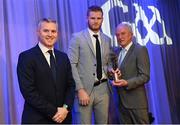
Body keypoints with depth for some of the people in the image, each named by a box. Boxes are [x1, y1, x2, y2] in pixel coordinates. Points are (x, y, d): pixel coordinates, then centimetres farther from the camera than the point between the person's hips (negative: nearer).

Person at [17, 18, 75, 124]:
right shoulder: (26, 57, -9)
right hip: (37, 119, -5)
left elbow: (70, 85, 6)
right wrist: (53, 112, -16)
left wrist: (66, 108, -10)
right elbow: (28, 91, -15)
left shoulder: (63, 57, 7)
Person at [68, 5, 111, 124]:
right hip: (84, 89, -4)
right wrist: (80, 89, -15)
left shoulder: (107, 40, 13)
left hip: (102, 89, 5)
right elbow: (72, 65, -9)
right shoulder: (77, 38, -2)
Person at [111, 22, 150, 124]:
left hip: (136, 101, -6)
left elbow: (145, 76, -14)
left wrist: (127, 83, -25)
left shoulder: (140, 50, -9)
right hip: (121, 101, 6)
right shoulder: (116, 51, 13)